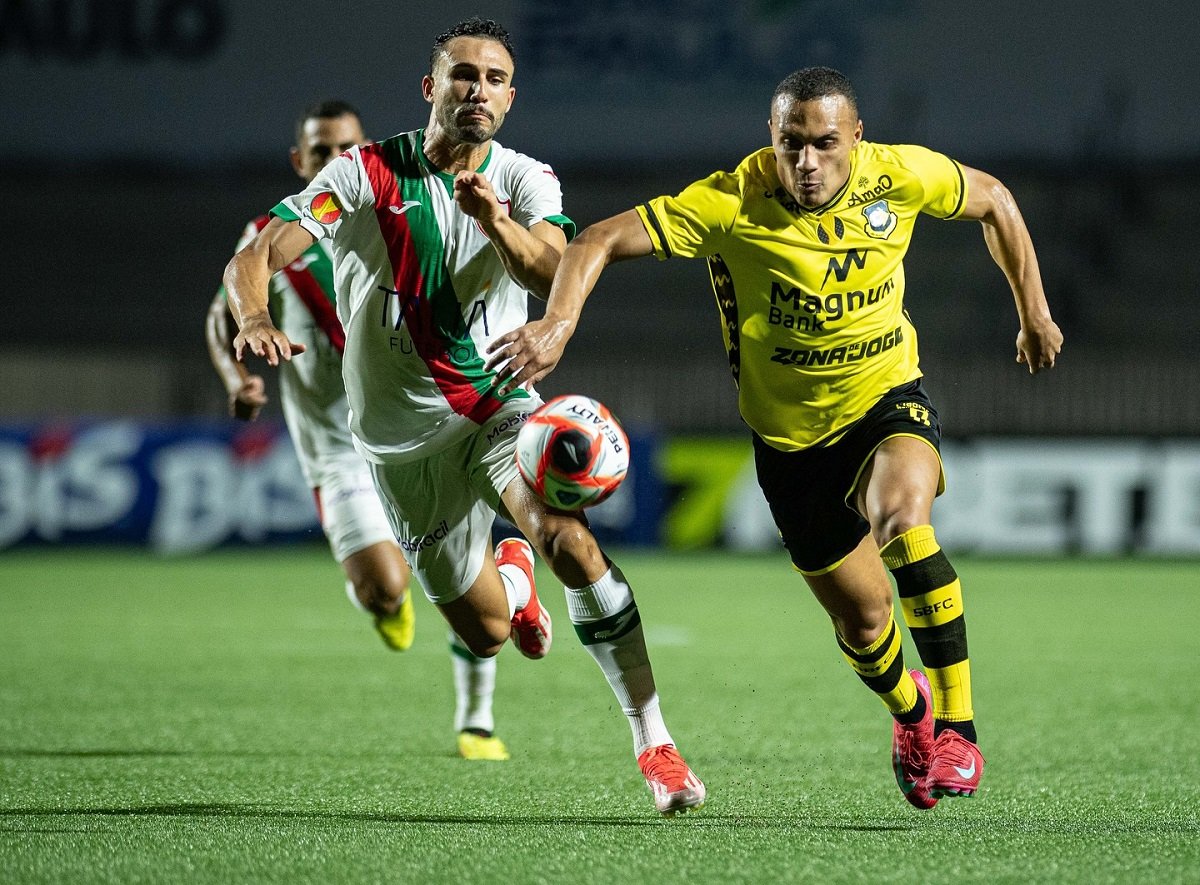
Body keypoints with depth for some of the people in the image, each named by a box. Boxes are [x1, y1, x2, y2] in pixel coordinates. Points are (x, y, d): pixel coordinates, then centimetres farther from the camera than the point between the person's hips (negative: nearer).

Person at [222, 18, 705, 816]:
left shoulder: (526, 181, -3)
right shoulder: (365, 175, -8)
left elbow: (550, 274, -23)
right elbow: (256, 257, -17)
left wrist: (497, 221, -44)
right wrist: (255, 317, -40)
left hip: (501, 410, 0)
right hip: (404, 435, 0)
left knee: (568, 539, -29)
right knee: (486, 632, 4)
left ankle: (654, 740, -22)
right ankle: (511, 576, 44)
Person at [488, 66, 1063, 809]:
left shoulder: (901, 175, -15)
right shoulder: (733, 203, -23)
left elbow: (994, 200, 6)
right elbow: (601, 240, -26)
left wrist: (1034, 314, 13)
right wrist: (559, 321, -44)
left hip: (888, 395, 0)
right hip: (792, 433, 0)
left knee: (902, 514, -34)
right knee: (862, 619, 5)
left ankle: (956, 723, -20)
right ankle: (909, 709, 44)